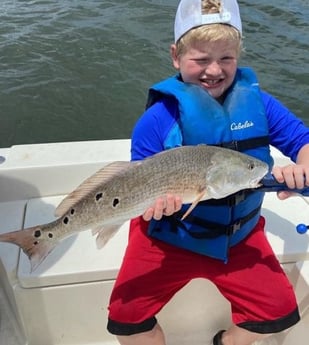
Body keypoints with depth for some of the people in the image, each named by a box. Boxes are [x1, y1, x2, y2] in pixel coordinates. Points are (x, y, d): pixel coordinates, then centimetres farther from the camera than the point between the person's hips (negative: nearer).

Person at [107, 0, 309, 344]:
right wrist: (153, 201, -34)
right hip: (169, 238, -2)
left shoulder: (257, 102, -6)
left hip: (240, 237, 3)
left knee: (279, 310, -3)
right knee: (126, 316, -13)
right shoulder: (158, 118, -16)